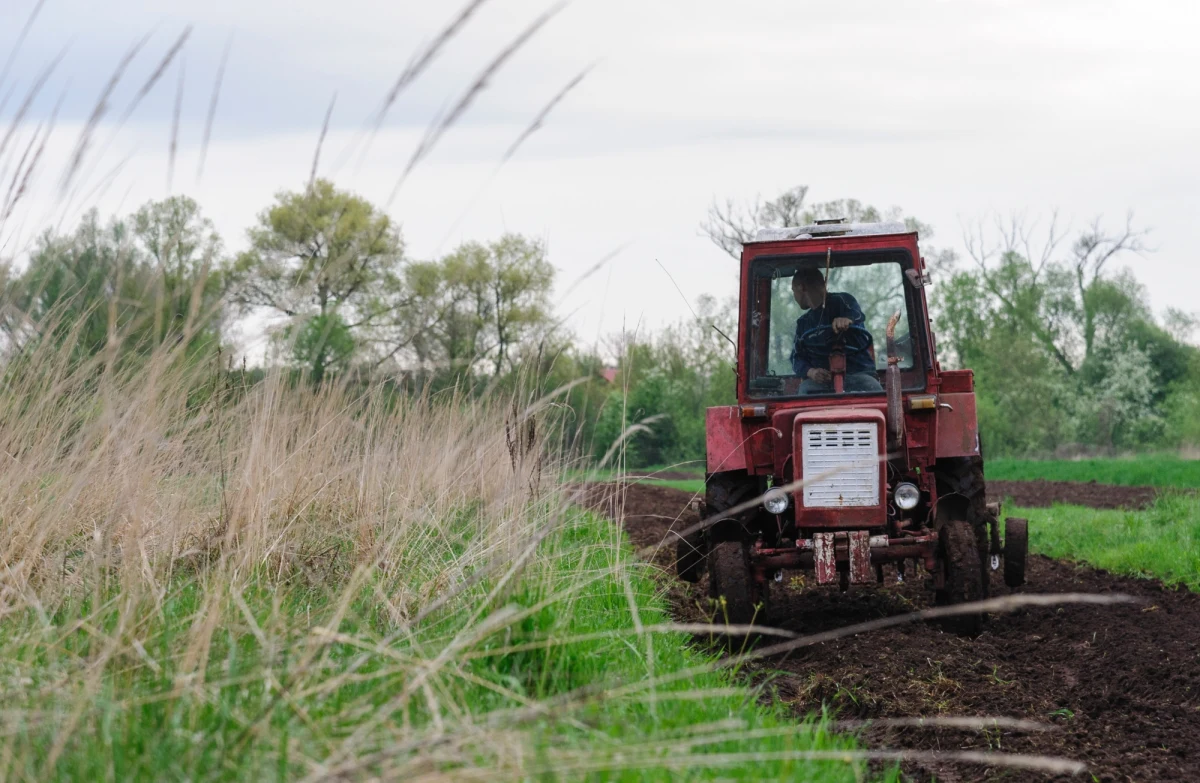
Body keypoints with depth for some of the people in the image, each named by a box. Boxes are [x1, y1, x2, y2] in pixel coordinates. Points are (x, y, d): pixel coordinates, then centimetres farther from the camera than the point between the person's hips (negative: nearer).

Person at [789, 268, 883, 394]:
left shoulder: (841, 301, 6)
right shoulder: (803, 323, 25)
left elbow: (856, 314, -17)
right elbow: (797, 358, 17)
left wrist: (847, 319, -44)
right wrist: (810, 372, -9)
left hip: (857, 373, -4)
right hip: (820, 379, 4)